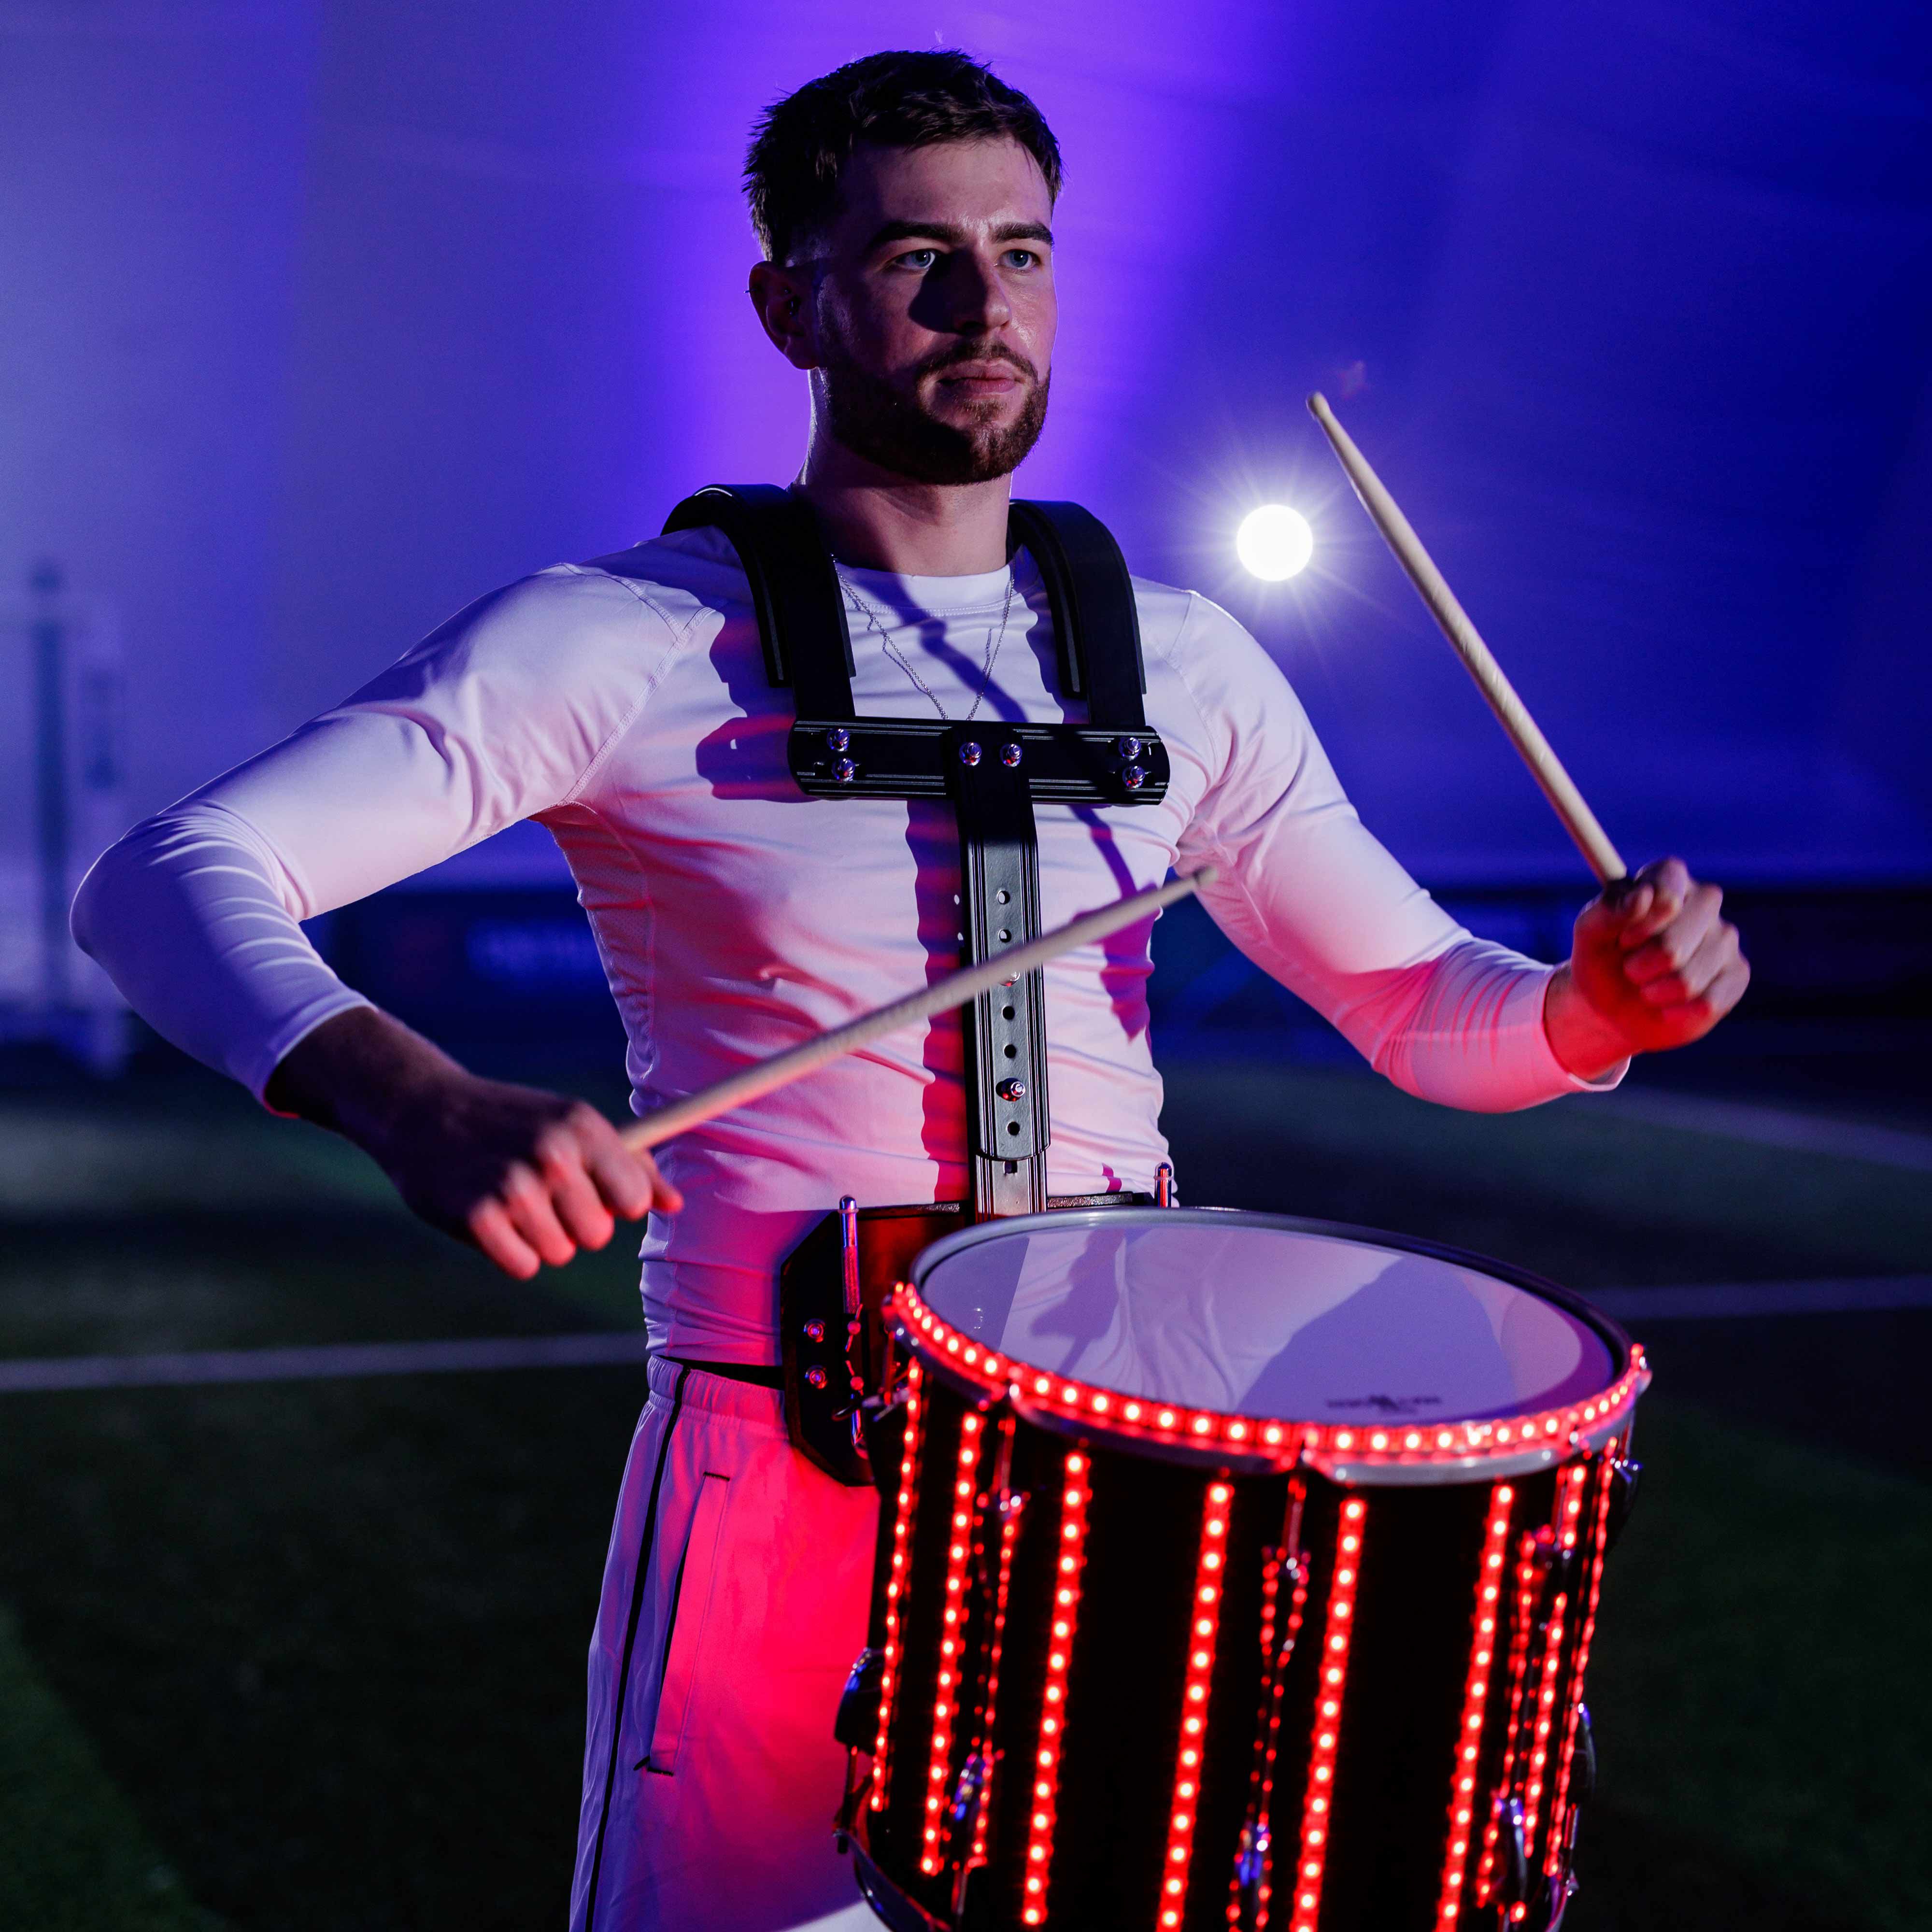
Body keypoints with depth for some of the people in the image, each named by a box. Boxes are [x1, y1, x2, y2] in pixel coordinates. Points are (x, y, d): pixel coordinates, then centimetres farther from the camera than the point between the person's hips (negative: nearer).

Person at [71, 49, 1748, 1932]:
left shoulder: (1182, 662, 7)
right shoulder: (622, 642, -8)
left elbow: (1424, 1006, 12)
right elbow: (165, 883, -15)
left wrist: (1597, 1002, -12)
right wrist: (426, 1108, -35)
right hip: (779, 1472, -4)